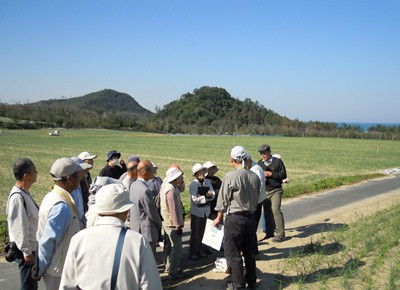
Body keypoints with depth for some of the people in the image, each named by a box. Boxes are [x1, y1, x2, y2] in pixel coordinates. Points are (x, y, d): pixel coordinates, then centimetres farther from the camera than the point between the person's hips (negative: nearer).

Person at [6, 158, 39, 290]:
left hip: (32, 249, 9)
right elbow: (19, 228, -23)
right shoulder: (18, 197, -23)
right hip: (27, 252, -9)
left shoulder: (24, 193, 7)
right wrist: (27, 252, -19)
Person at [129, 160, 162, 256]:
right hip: (146, 230, -9)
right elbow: (152, 212, -18)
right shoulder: (144, 190, -25)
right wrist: (159, 224, 2)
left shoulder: (134, 185, 4)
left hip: (135, 227, 10)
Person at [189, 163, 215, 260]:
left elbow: (213, 195, -2)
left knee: (202, 232, 16)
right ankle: (192, 253, 15)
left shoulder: (208, 182, 1)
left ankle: (200, 250, 29)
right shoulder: (193, 184, -13)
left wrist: (209, 195, -23)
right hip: (196, 211, -5)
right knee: (195, 233, 4)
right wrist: (207, 197, -15)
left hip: (206, 211, 5)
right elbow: (195, 199, -19)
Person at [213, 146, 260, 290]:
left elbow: (223, 199, -8)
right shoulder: (254, 177, -1)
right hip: (250, 217, 5)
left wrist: (218, 218, 5)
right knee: (249, 251, 17)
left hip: (234, 218, -5)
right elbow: (256, 198, 7)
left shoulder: (230, 176, -14)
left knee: (233, 252, 8)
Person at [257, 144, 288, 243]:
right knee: (267, 212, 6)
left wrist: (271, 174, -15)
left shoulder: (278, 161, -2)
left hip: (276, 191, -4)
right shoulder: (259, 163, 10)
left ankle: (280, 234, -10)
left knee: (275, 209, -16)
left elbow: (284, 175, -6)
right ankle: (269, 233, 18)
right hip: (264, 191, 5)